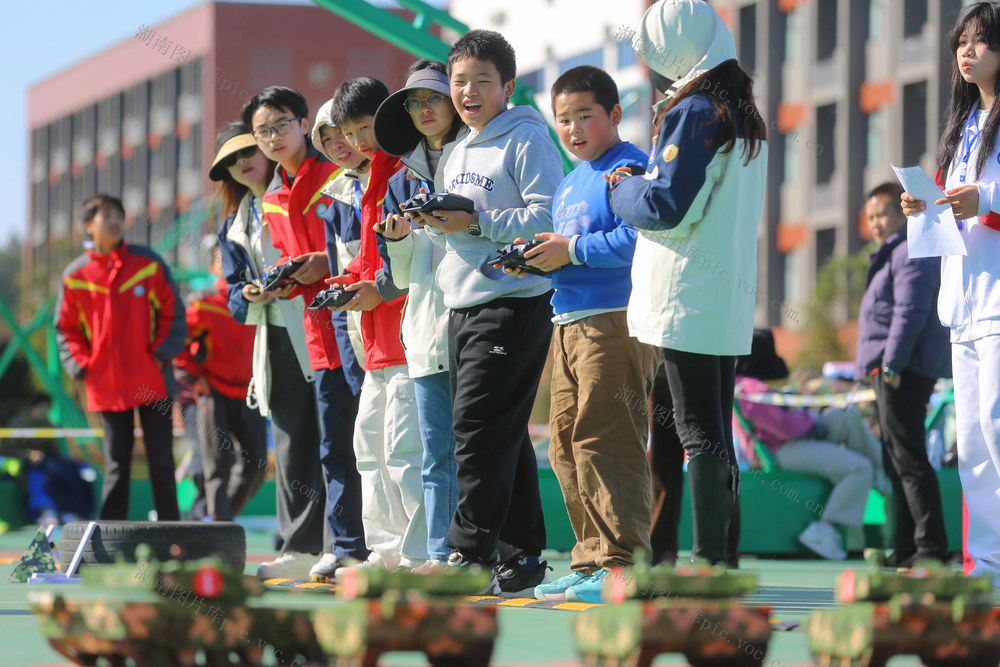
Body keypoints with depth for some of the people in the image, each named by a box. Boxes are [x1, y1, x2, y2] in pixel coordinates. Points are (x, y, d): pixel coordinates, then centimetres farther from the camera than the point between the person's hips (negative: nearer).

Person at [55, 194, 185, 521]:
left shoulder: (149, 263, 0)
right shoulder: (76, 275, 1)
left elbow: (172, 312, 4)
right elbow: (66, 328, 9)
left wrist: (162, 354, -4)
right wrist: (81, 366, -2)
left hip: (152, 381, 0)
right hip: (106, 387, 0)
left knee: (161, 460, 3)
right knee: (116, 465, 3)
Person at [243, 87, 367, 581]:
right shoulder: (272, 201, 18)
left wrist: (328, 264, -16)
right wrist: (284, 282, 5)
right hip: (320, 327, 8)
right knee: (333, 447, 9)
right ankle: (345, 547, 14)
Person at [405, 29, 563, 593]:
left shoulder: (527, 140, -6)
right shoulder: (459, 151, 20)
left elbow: (548, 217, -15)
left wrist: (477, 224, -19)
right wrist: (434, 221, 4)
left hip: (513, 306, -8)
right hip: (464, 307, 8)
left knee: (480, 427, -12)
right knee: (504, 436, 9)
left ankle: (469, 552, -10)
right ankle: (522, 554, 13)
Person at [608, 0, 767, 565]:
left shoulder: (694, 114, -11)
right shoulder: (747, 119, 16)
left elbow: (667, 208, -16)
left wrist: (623, 190, 2)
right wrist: (641, 184, 18)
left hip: (688, 296, -9)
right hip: (732, 295, 9)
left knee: (700, 433, -9)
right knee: (718, 437, 10)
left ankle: (707, 561, -11)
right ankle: (720, 555, 10)